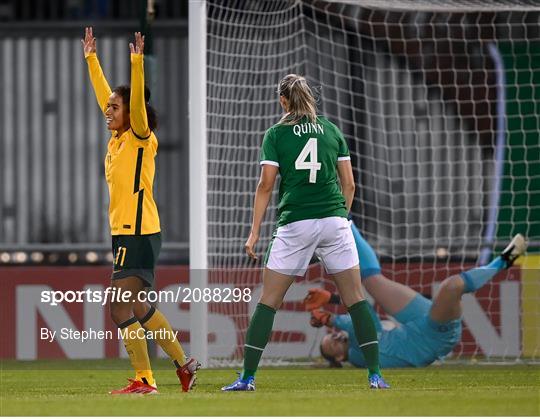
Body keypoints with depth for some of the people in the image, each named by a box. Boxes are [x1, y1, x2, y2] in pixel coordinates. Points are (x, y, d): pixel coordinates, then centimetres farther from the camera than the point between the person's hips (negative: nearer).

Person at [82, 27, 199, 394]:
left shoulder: (140, 138, -7)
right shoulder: (117, 139, 12)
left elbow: (137, 100, -24)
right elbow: (103, 92, 21)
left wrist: (137, 64, -31)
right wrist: (91, 58, 24)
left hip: (139, 233, -9)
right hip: (126, 233, 9)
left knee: (123, 310, -11)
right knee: (138, 308, 14)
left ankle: (144, 380, -9)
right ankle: (184, 363, 21)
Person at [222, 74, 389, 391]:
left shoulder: (276, 134, 2)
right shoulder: (331, 130, 10)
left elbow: (266, 186, -2)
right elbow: (349, 183, 9)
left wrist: (255, 232, 1)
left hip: (295, 224, -2)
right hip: (334, 221, 2)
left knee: (269, 301, 4)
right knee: (355, 298, 5)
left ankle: (248, 377, 2)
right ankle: (375, 374, 0)